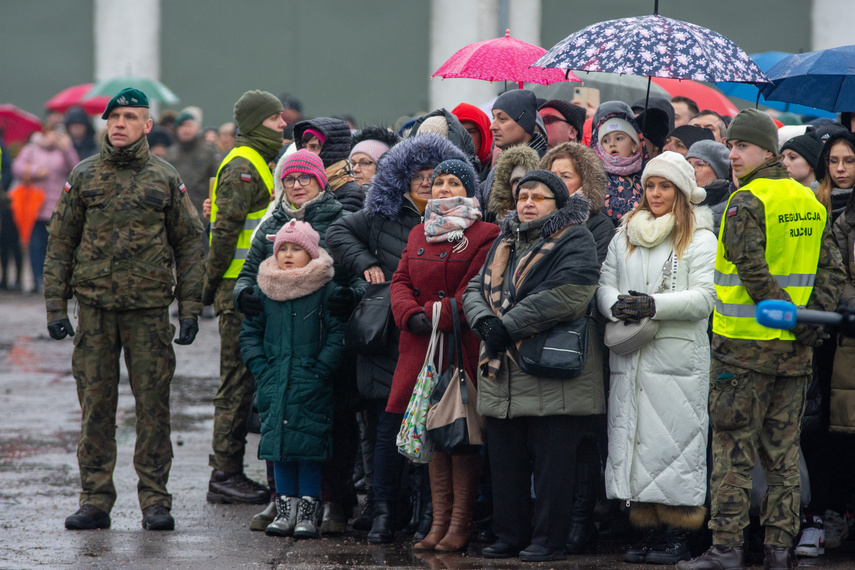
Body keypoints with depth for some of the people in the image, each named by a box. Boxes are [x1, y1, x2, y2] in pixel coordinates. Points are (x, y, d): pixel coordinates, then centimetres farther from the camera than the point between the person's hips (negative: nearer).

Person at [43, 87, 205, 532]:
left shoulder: (165, 180, 5)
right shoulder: (84, 177, 7)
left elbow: (189, 244, 8)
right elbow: (60, 242, 8)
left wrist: (190, 309, 1)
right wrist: (55, 306, 1)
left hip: (149, 310, -1)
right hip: (94, 307, 1)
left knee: (153, 404, -1)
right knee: (95, 404, 2)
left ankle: (155, 500, 4)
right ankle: (95, 500, 8)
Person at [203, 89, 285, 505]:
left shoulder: (260, 164, 19)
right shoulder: (242, 168, -13)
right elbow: (225, 230, -18)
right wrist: (214, 282, -15)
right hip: (241, 290, -10)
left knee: (243, 382, 12)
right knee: (238, 382, -7)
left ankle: (228, 471, 17)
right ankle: (224, 475, -3)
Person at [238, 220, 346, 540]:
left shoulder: (326, 290, -3)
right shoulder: (264, 289, 8)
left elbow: (338, 335, -4)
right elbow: (249, 332, 12)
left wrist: (319, 370, -13)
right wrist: (260, 367, -1)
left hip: (311, 385, -3)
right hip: (274, 382, 4)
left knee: (310, 444, -5)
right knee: (277, 441, 3)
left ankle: (309, 511, 2)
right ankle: (285, 509, 12)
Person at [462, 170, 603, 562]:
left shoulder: (573, 241, -4)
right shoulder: (504, 243, 20)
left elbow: (566, 296, -19)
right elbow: (475, 290, 13)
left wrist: (507, 326, -17)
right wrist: (485, 321, -11)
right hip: (502, 376, 7)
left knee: (551, 462, -4)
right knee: (505, 459, 11)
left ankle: (549, 540, 1)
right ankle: (511, 536, 18)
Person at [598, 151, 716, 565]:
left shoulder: (700, 239, 2)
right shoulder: (625, 236, 18)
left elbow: (705, 297, -7)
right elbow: (604, 285, 14)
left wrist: (654, 305, -18)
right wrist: (617, 306, -9)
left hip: (679, 357, -5)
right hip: (629, 359, 5)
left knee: (677, 443, -8)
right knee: (635, 440, 3)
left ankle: (678, 536, -4)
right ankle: (649, 530, 9)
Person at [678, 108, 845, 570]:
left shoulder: (745, 203, -11)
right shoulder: (810, 203, 11)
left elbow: (754, 272, -21)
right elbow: (832, 270, 8)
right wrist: (812, 319, 2)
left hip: (745, 342, -6)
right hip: (795, 348, 6)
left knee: (734, 449, -3)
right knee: (783, 452, 10)